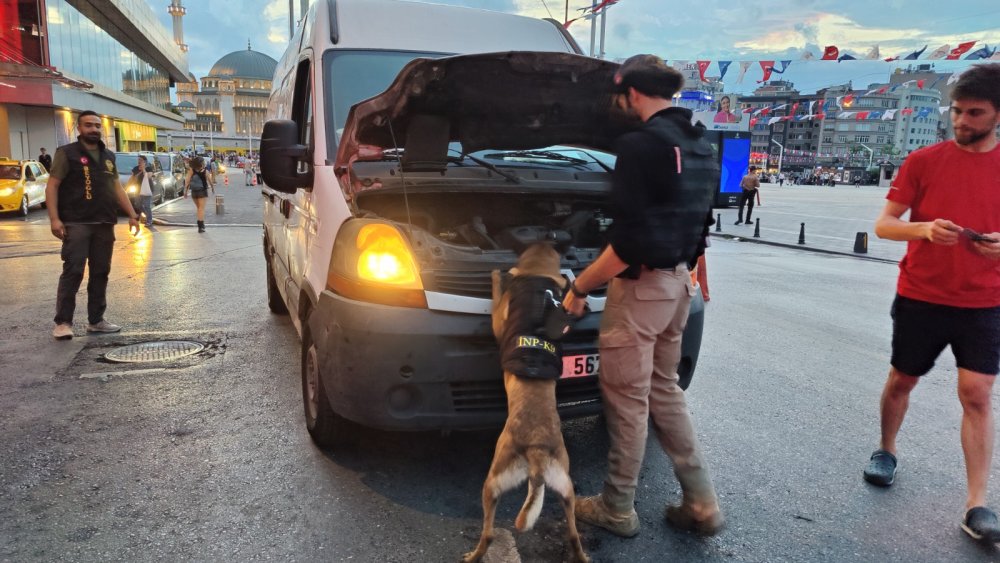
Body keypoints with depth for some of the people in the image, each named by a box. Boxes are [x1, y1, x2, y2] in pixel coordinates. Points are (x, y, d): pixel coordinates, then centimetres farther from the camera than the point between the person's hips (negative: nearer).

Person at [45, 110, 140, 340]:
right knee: (73, 272, -9)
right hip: (76, 224, -5)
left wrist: (132, 215, 12)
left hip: (105, 224, 5)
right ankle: (63, 322, -2)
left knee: (101, 272, 7)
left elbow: (117, 188, 20)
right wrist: (54, 218, -15)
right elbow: (52, 186, -5)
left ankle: (96, 320, 16)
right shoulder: (67, 153, 0)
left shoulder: (108, 156, 17)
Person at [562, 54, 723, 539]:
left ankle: (617, 510, 20)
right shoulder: (699, 144, 12)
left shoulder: (640, 143, -17)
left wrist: (579, 287, -13)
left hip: (642, 284, -9)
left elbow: (630, 240, -22)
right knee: (664, 391, 19)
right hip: (677, 282, 9)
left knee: (627, 398, 4)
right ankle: (701, 503, 24)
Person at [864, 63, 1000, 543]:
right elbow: (883, 225, -5)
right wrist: (924, 228, -25)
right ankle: (886, 451, 36)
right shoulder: (923, 161, -4)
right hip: (920, 297, 0)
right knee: (901, 380, 13)